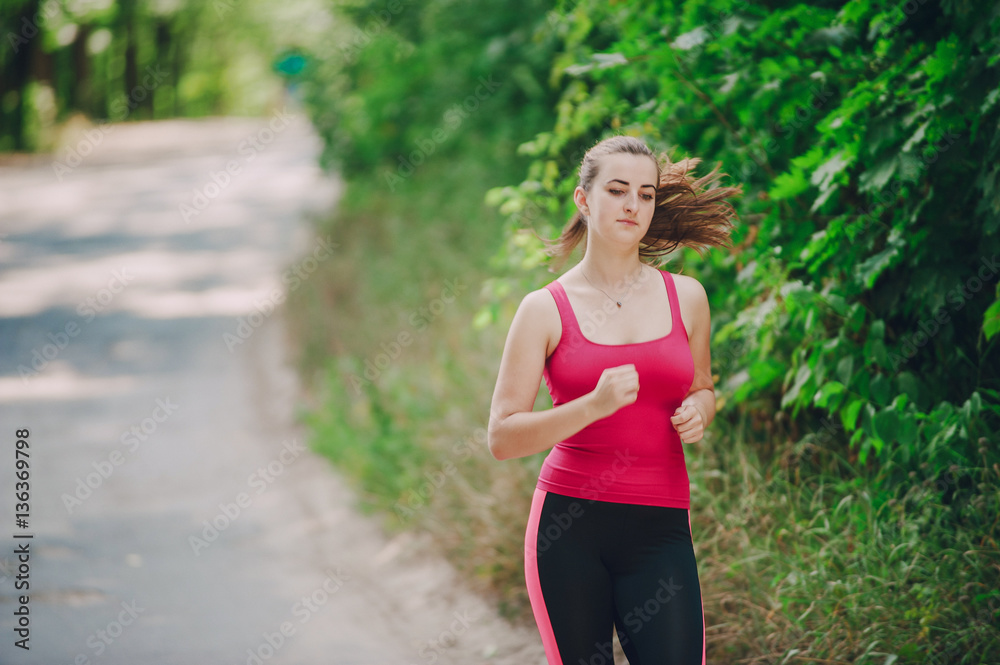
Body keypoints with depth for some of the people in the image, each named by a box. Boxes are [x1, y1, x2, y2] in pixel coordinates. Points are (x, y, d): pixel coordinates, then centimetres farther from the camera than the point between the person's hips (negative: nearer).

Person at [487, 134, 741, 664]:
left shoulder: (686, 297, 8)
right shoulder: (545, 310, 0)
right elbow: (502, 437, -4)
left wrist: (698, 413, 1)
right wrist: (594, 405, -18)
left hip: (660, 526, 2)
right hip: (569, 527, -2)